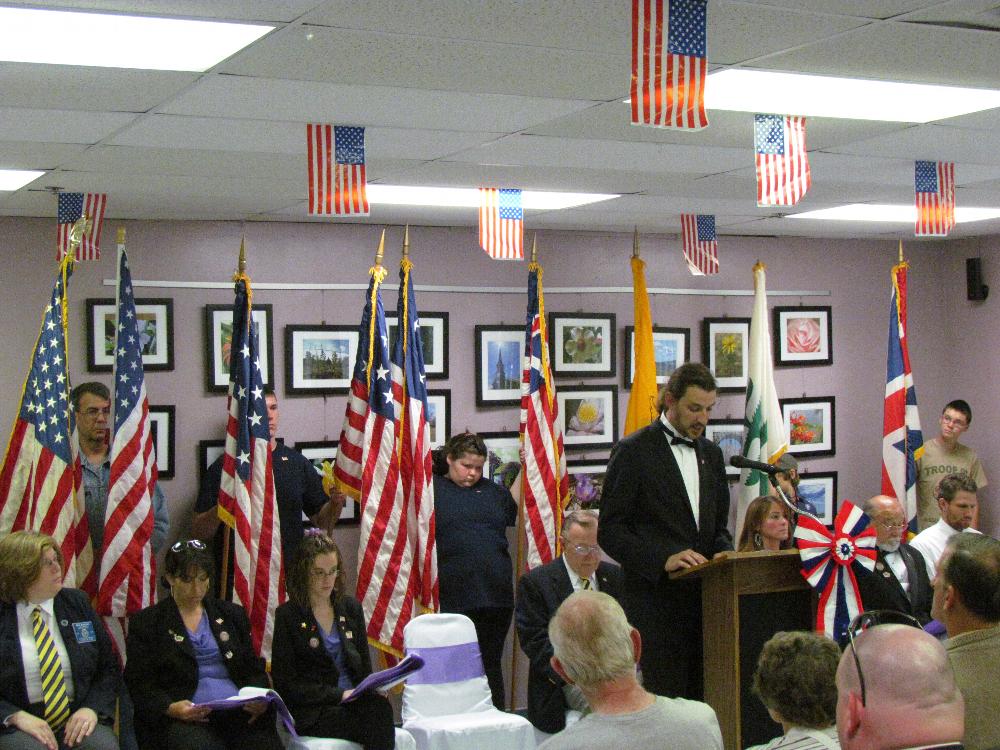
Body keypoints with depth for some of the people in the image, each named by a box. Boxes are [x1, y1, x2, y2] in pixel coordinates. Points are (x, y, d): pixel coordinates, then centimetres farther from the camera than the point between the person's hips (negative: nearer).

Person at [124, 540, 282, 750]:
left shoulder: (232, 614, 22)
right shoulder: (145, 623, 11)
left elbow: (254, 669, 19)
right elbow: (140, 687, 4)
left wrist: (259, 699, -3)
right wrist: (170, 708, -16)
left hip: (238, 712, 3)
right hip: (184, 719, -2)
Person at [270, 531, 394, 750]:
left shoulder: (350, 607, 16)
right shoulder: (287, 615, 1)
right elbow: (286, 684, -4)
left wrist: (369, 690, -4)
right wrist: (340, 695, -13)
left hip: (354, 700, 5)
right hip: (312, 713, -4)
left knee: (380, 706, -31)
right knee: (378, 723, -31)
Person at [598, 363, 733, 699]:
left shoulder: (711, 454, 17)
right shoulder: (634, 451, -3)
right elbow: (609, 531, -7)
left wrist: (723, 552, 0)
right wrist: (663, 559, -19)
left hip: (704, 598, 6)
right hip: (657, 603, -6)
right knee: (666, 699, -5)